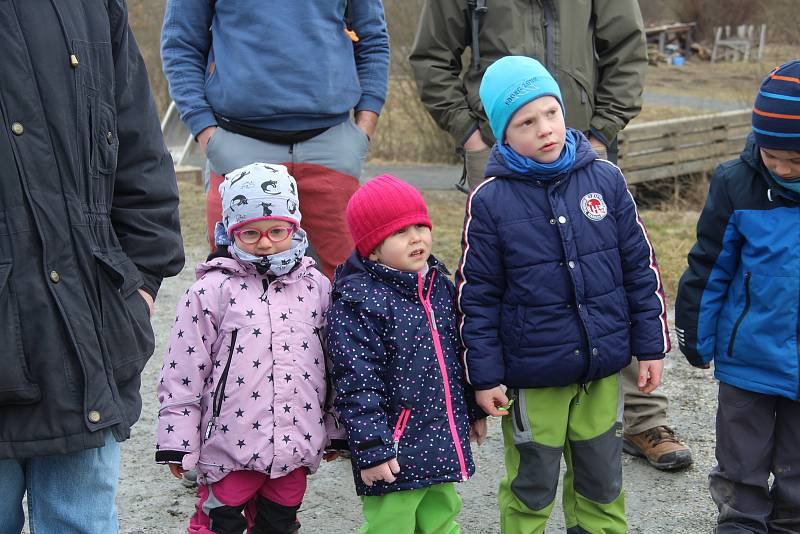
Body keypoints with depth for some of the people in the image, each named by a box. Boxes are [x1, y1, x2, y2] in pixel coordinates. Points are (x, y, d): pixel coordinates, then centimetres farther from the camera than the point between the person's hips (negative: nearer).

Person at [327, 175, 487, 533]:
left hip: (443, 443, 7)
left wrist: (475, 410, 23)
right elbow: (357, 383, -18)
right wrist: (371, 449, -20)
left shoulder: (441, 285, 8)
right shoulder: (357, 302, -16)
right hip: (395, 452, -7)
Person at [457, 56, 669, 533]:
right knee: (532, 485, 12)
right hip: (532, 375, -2)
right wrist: (485, 376, -5)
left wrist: (651, 347, 5)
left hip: (603, 368, 3)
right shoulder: (490, 201, -9)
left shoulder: (605, 179, -2)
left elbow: (641, 268, 4)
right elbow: (477, 296, -5)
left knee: (602, 480, 17)